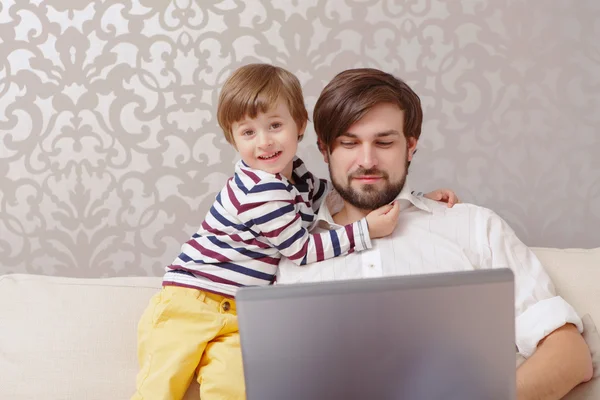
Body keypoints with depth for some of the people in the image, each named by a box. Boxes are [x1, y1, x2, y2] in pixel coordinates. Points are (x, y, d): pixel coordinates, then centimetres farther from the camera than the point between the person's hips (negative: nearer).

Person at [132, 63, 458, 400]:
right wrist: (366, 230, -15)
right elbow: (302, 251, -14)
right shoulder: (260, 192, -20)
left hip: (241, 315, 6)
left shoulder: (294, 175, 7)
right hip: (192, 301, -6)